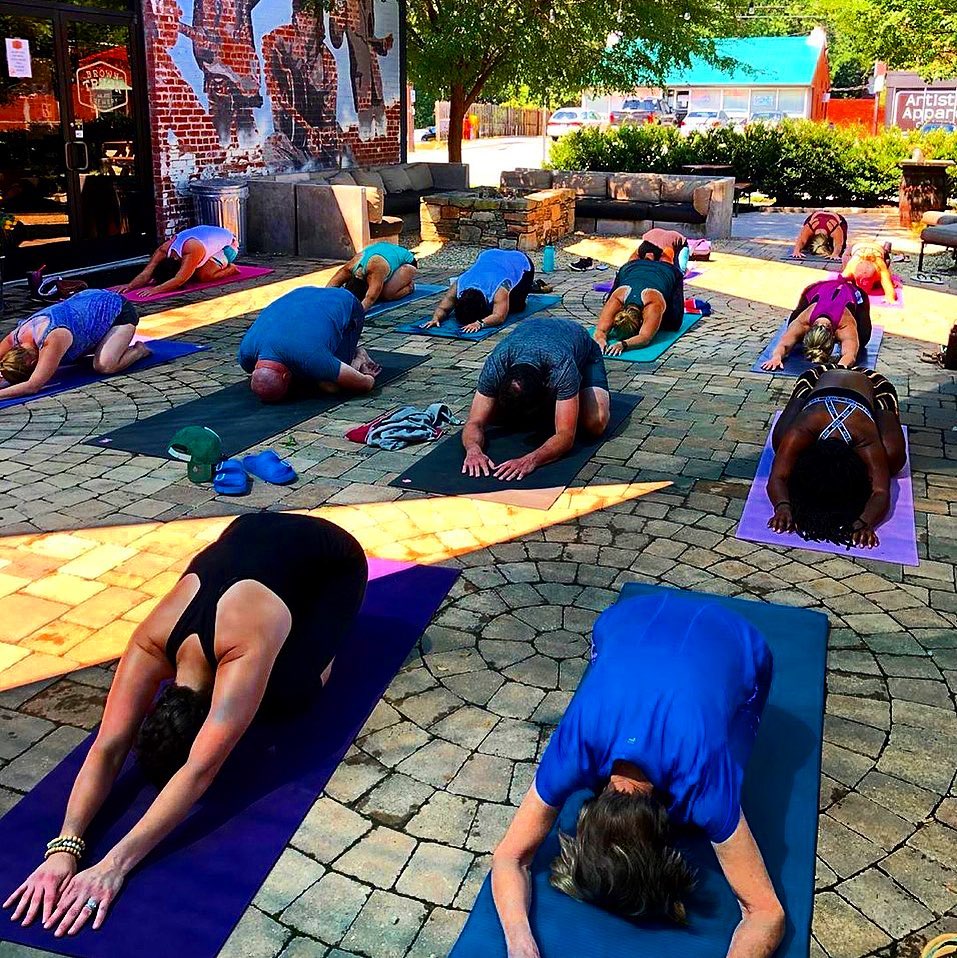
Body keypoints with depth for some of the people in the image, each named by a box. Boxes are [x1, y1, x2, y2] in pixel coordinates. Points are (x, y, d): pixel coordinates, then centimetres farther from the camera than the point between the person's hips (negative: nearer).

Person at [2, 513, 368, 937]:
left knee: (287, 698, -11)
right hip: (252, 534, 4)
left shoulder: (247, 649, -42)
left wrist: (115, 864, -51)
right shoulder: (150, 645, -28)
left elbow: (201, 770, -46)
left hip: (330, 556, -4)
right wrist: (64, 848, -43)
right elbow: (107, 748, -31)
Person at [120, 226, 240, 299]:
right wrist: (130, 286, -44)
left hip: (228, 243, -8)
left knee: (204, 276, -26)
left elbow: (180, 280, -50)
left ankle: (230, 269, 3)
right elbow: (146, 274, -27)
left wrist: (155, 289, -60)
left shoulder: (192, 251, -44)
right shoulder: (164, 250, -23)